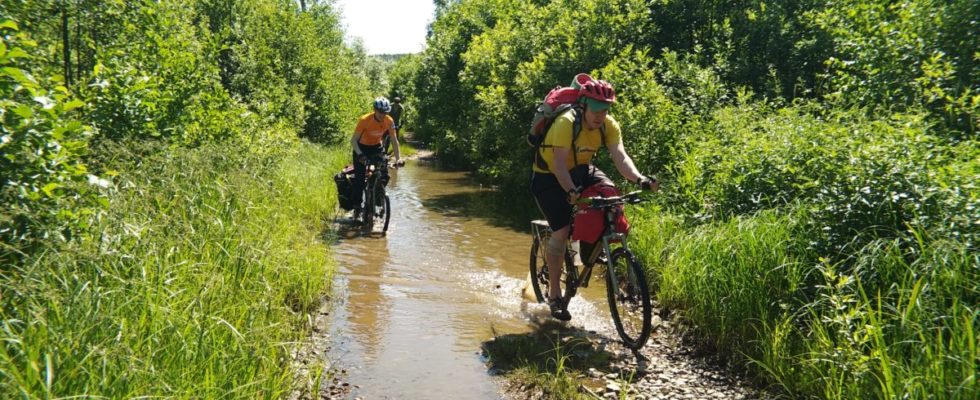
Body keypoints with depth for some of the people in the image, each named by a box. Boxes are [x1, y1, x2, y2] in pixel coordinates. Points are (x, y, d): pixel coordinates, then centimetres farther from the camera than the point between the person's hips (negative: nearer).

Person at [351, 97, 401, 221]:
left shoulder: (389, 121, -19)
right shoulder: (364, 120, -28)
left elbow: (394, 140, -11)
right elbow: (353, 140, -27)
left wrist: (398, 158, -21)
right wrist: (360, 154, -42)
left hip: (377, 147, 3)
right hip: (362, 148, -3)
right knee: (359, 178, -11)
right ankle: (357, 207, 0)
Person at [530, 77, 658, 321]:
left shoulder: (609, 125, -13)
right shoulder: (565, 123, -29)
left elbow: (620, 157, -24)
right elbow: (559, 163, -37)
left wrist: (639, 179, -43)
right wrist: (571, 191, -53)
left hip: (581, 170, 5)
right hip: (549, 176, -5)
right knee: (561, 231, -17)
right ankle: (554, 293, -1)